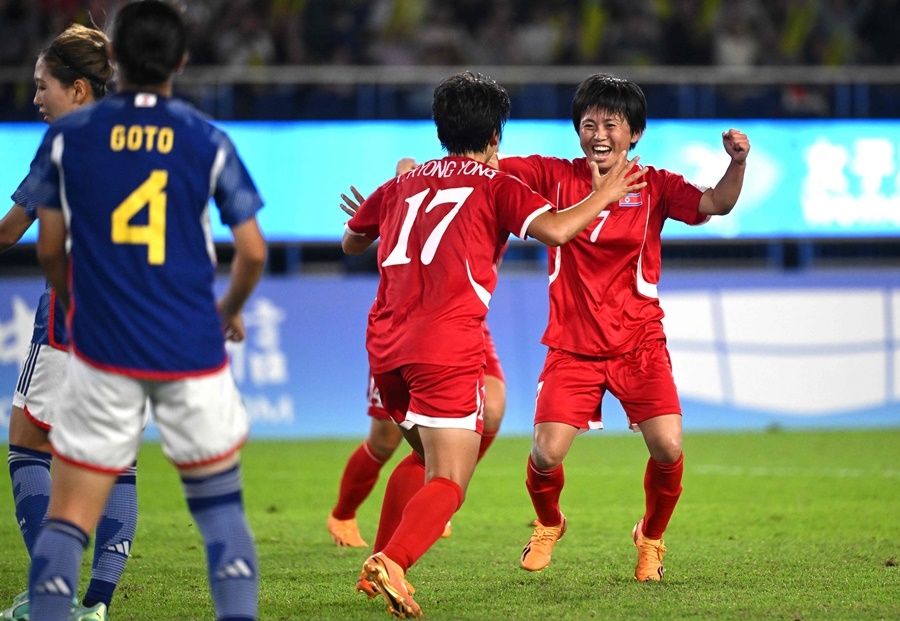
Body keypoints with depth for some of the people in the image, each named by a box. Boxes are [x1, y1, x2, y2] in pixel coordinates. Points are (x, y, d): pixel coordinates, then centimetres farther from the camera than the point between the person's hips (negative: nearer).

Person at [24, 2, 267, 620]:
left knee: (69, 516, 4)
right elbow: (253, 251, -1)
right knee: (220, 501, 15)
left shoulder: (67, 135, 0)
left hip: (102, 350, 0)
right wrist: (230, 311, 19)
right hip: (193, 350, 0)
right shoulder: (208, 141, -2)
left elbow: (49, 247, 6)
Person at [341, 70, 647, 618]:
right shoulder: (495, 187, 4)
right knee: (449, 483, -8)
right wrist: (604, 196, 4)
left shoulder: (403, 186, 19)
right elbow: (555, 229, -13)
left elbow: (351, 243, 35)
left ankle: (381, 561, 20)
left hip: (386, 346, 6)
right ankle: (393, 563, -32)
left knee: (425, 456, 28)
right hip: (447, 347, -6)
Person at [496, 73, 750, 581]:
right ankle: (549, 525, 24)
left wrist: (738, 163, -32)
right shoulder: (555, 177, -1)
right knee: (546, 454, -12)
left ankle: (651, 538, 15)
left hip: (639, 343, 0)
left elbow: (715, 204, -14)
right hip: (572, 345, 0)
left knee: (668, 448, -16)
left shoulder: (653, 187, -2)